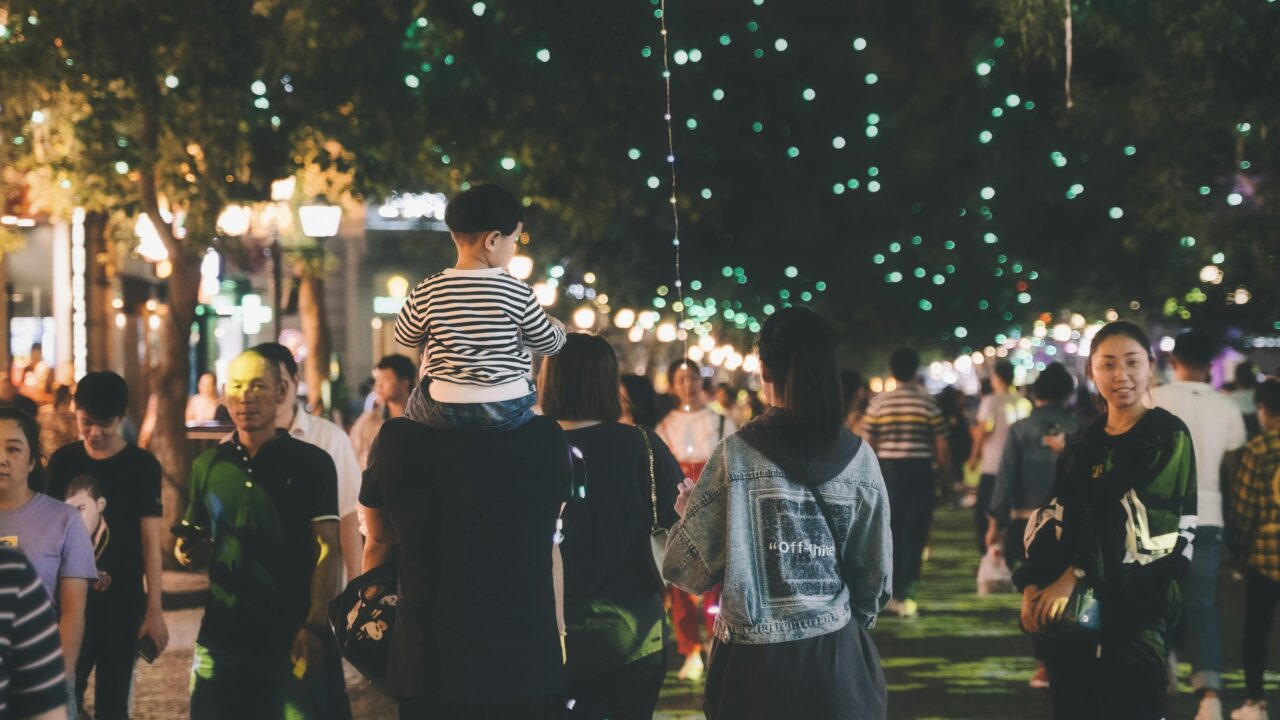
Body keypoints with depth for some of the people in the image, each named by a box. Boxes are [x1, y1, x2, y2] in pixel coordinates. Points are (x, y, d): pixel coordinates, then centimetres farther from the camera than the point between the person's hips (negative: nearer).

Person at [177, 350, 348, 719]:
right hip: (223, 630, 4)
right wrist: (187, 550, -5)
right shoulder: (208, 465, 9)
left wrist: (314, 626, -16)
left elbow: (328, 551, -6)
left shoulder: (312, 463, -2)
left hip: (293, 632, -3)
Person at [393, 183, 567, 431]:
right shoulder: (518, 292, -9)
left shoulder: (427, 292, -7)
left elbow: (405, 337, 10)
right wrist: (558, 330, 28)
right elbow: (549, 343, 5)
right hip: (509, 411, -1)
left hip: (443, 412, 1)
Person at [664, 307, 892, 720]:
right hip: (838, 658, 2)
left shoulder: (736, 457, -11)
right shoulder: (859, 457, -2)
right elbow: (875, 575, 5)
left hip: (757, 663, -2)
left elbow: (691, 569, -7)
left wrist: (687, 512, 12)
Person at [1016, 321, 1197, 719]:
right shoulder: (1084, 443, 14)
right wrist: (1032, 585, -2)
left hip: (1134, 605, -6)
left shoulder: (1168, 437, -4)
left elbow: (1140, 522, -13)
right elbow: (1053, 517, 12)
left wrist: (1075, 575, -16)